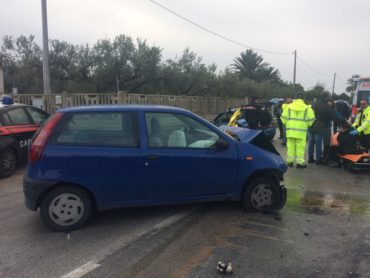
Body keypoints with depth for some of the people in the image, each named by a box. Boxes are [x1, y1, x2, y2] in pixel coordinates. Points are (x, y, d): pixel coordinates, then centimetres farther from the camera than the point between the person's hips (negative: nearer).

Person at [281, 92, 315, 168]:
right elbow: (311, 120, 0)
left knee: (291, 146, 9)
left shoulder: (288, 106, 3)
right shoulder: (307, 108, 0)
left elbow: (284, 118, 3)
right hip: (301, 131, -2)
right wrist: (307, 125, 18)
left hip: (290, 130, 2)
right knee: (300, 146, 1)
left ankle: (290, 161, 14)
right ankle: (300, 162, 1)